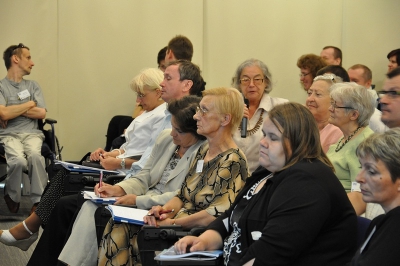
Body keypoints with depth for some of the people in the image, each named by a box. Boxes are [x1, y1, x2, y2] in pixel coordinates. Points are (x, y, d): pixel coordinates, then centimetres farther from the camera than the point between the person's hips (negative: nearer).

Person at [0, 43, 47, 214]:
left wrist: (14, 110, -2)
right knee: (19, 160, -35)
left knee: (35, 155, -35)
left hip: (32, 133, 3)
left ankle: (38, 202, -26)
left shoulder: (32, 86, 19)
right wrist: (29, 105, 1)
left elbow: (42, 113, 5)